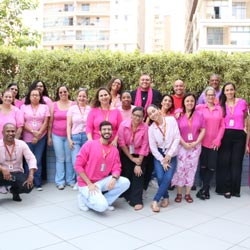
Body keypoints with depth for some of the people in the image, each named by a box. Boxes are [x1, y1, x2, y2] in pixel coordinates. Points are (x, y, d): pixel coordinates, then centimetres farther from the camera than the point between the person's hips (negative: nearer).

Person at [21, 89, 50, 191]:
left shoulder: (44, 107, 8)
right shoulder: (24, 107, 8)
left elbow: (45, 123, 2)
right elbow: (22, 123, 0)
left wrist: (38, 135, -8)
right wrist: (33, 132, -12)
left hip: (41, 138, 0)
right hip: (27, 138, 0)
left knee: (38, 161, 0)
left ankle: (38, 183, 6)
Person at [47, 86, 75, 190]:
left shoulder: (73, 105, 2)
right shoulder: (54, 105, 5)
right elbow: (50, 122, 7)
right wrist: (49, 136, 6)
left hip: (69, 135, -1)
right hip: (57, 135, 1)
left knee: (69, 159, 3)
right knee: (60, 159, 4)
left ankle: (70, 180, 15)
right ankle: (60, 181, 12)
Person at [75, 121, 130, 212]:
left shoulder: (114, 150, 4)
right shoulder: (89, 144, -10)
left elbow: (116, 168, -1)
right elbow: (78, 165, -11)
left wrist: (114, 179, -26)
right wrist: (89, 184, -17)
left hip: (103, 181, 5)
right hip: (87, 183, -5)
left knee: (125, 182, -13)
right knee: (102, 206, -25)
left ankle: (103, 200, -1)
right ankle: (84, 198, 5)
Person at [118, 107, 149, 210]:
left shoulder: (145, 127, -18)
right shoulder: (123, 125, -16)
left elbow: (144, 146, -15)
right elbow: (122, 143, -11)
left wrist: (139, 164, -14)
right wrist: (132, 158, -10)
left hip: (139, 155, -1)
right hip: (126, 154, 1)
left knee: (138, 175, -8)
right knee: (126, 174, 3)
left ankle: (137, 201, -1)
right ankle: (128, 196, 21)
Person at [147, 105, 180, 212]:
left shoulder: (171, 120, -7)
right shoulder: (151, 128, -3)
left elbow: (177, 138, -8)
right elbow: (153, 147, -4)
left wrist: (169, 155, -11)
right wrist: (162, 161, -11)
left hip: (171, 154, -1)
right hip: (159, 155, 1)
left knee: (168, 177, -18)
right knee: (160, 177, -17)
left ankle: (155, 201, -9)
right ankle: (166, 197, 9)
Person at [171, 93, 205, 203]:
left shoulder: (199, 115, 4)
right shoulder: (179, 115, -2)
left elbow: (203, 130, 3)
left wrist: (196, 142, -9)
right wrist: (184, 143, -11)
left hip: (195, 146, 2)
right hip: (182, 146, -2)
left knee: (191, 169, 6)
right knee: (180, 168, -2)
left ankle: (188, 194, 15)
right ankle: (179, 193, 9)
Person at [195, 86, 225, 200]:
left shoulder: (219, 108, 7)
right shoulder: (199, 107, 1)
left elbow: (222, 125, 5)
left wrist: (218, 139, -3)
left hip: (215, 143, 2)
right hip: (203, 142, -2)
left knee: (212, 167, 0)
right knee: (203, 166, 6)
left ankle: (203, 189, 12)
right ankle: (206, 188, 22)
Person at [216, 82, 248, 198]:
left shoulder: (242, 102, 1)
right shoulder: (221, 105, 2)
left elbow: (245, 118, 15)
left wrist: (245, 130, 11)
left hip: (239, 136, 0)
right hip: (225, 136, 0)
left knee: (236, 162, 7)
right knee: (224, 162, 1)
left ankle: (235, 189, 17)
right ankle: (225, 188, 11)